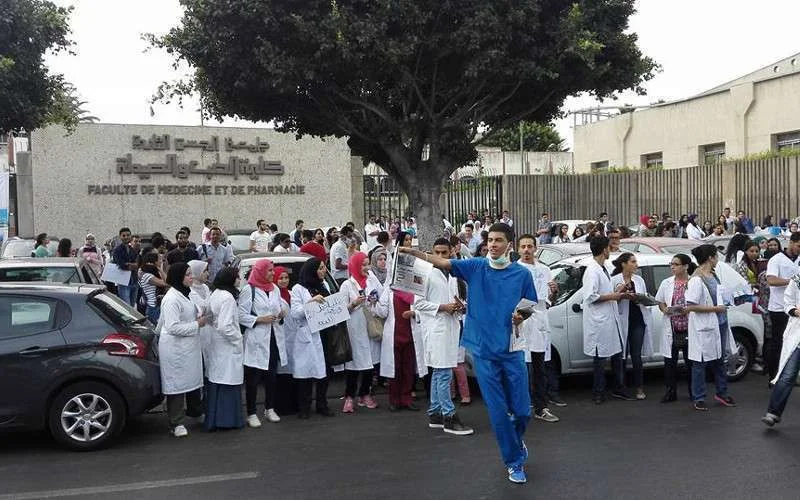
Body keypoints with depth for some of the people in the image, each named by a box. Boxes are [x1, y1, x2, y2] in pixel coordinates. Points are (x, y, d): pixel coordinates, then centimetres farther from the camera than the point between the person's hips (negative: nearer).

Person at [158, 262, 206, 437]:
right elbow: (173, 327, -25)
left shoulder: (184, 294, 11)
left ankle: (195, 410, 34)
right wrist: (197, 324, -19)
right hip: (175, 349, -9)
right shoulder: (171, 299, -20)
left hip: (189, 346, 9)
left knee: (194, 379, 17)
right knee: (176, 384, 0)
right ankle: (176, 423, 10)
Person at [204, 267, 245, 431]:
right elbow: (225, 326, -24)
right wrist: (237, 338, -10)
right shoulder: (228, 298, -19)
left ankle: (213, 418, 22)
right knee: (228, 383, -1)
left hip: (215, 344, 10)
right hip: (226, 347, -9)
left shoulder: (215, 294, 10)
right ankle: (228, 418, 6)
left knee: (215, 382, 14)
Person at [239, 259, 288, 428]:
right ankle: (251, 414, 7)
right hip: (256, 339, -6)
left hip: (274, 338, 6)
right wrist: (259, 320, -17)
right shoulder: (248, 290, -8)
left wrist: (281, 315, 1)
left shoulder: (275, 289, 11)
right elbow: (241, 316, -10)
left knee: (272, 375, 12)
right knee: (253, 378, 0)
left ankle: (269, 409, 25)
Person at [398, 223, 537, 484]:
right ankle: (514, 460, 22)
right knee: (498, 412, 3)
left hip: (512, 351, 0)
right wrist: (414, 252, -23)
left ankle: (516, 440, 40)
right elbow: (443, 263, -10)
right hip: (483, 351, 0)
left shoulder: (522, 274, 0)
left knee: (521, 410, 6)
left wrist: (522, 317, -15)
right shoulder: (475, 267, 0)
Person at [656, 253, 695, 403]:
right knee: (670, 361, 5)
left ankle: (693, 392, 19)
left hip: (688, 328, -3)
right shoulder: (666, 283, 8)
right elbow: (660, 302, 13)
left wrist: (688, 310, -19)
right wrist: (665, 309, -7)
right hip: (671, 328, 3)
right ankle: (671, 392, 14)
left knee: (690, 360, 6)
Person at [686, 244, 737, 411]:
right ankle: (699, 399, 11)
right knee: (700, 362, 2)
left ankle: (722, 393, 33)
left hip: (719, 324, 9)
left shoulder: (714, 276, 8)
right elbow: (690, 306, -22)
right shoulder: (696, 280, -17)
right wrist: (714, 308, -18)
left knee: (720, 360, 18)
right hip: (704, 328, -8)